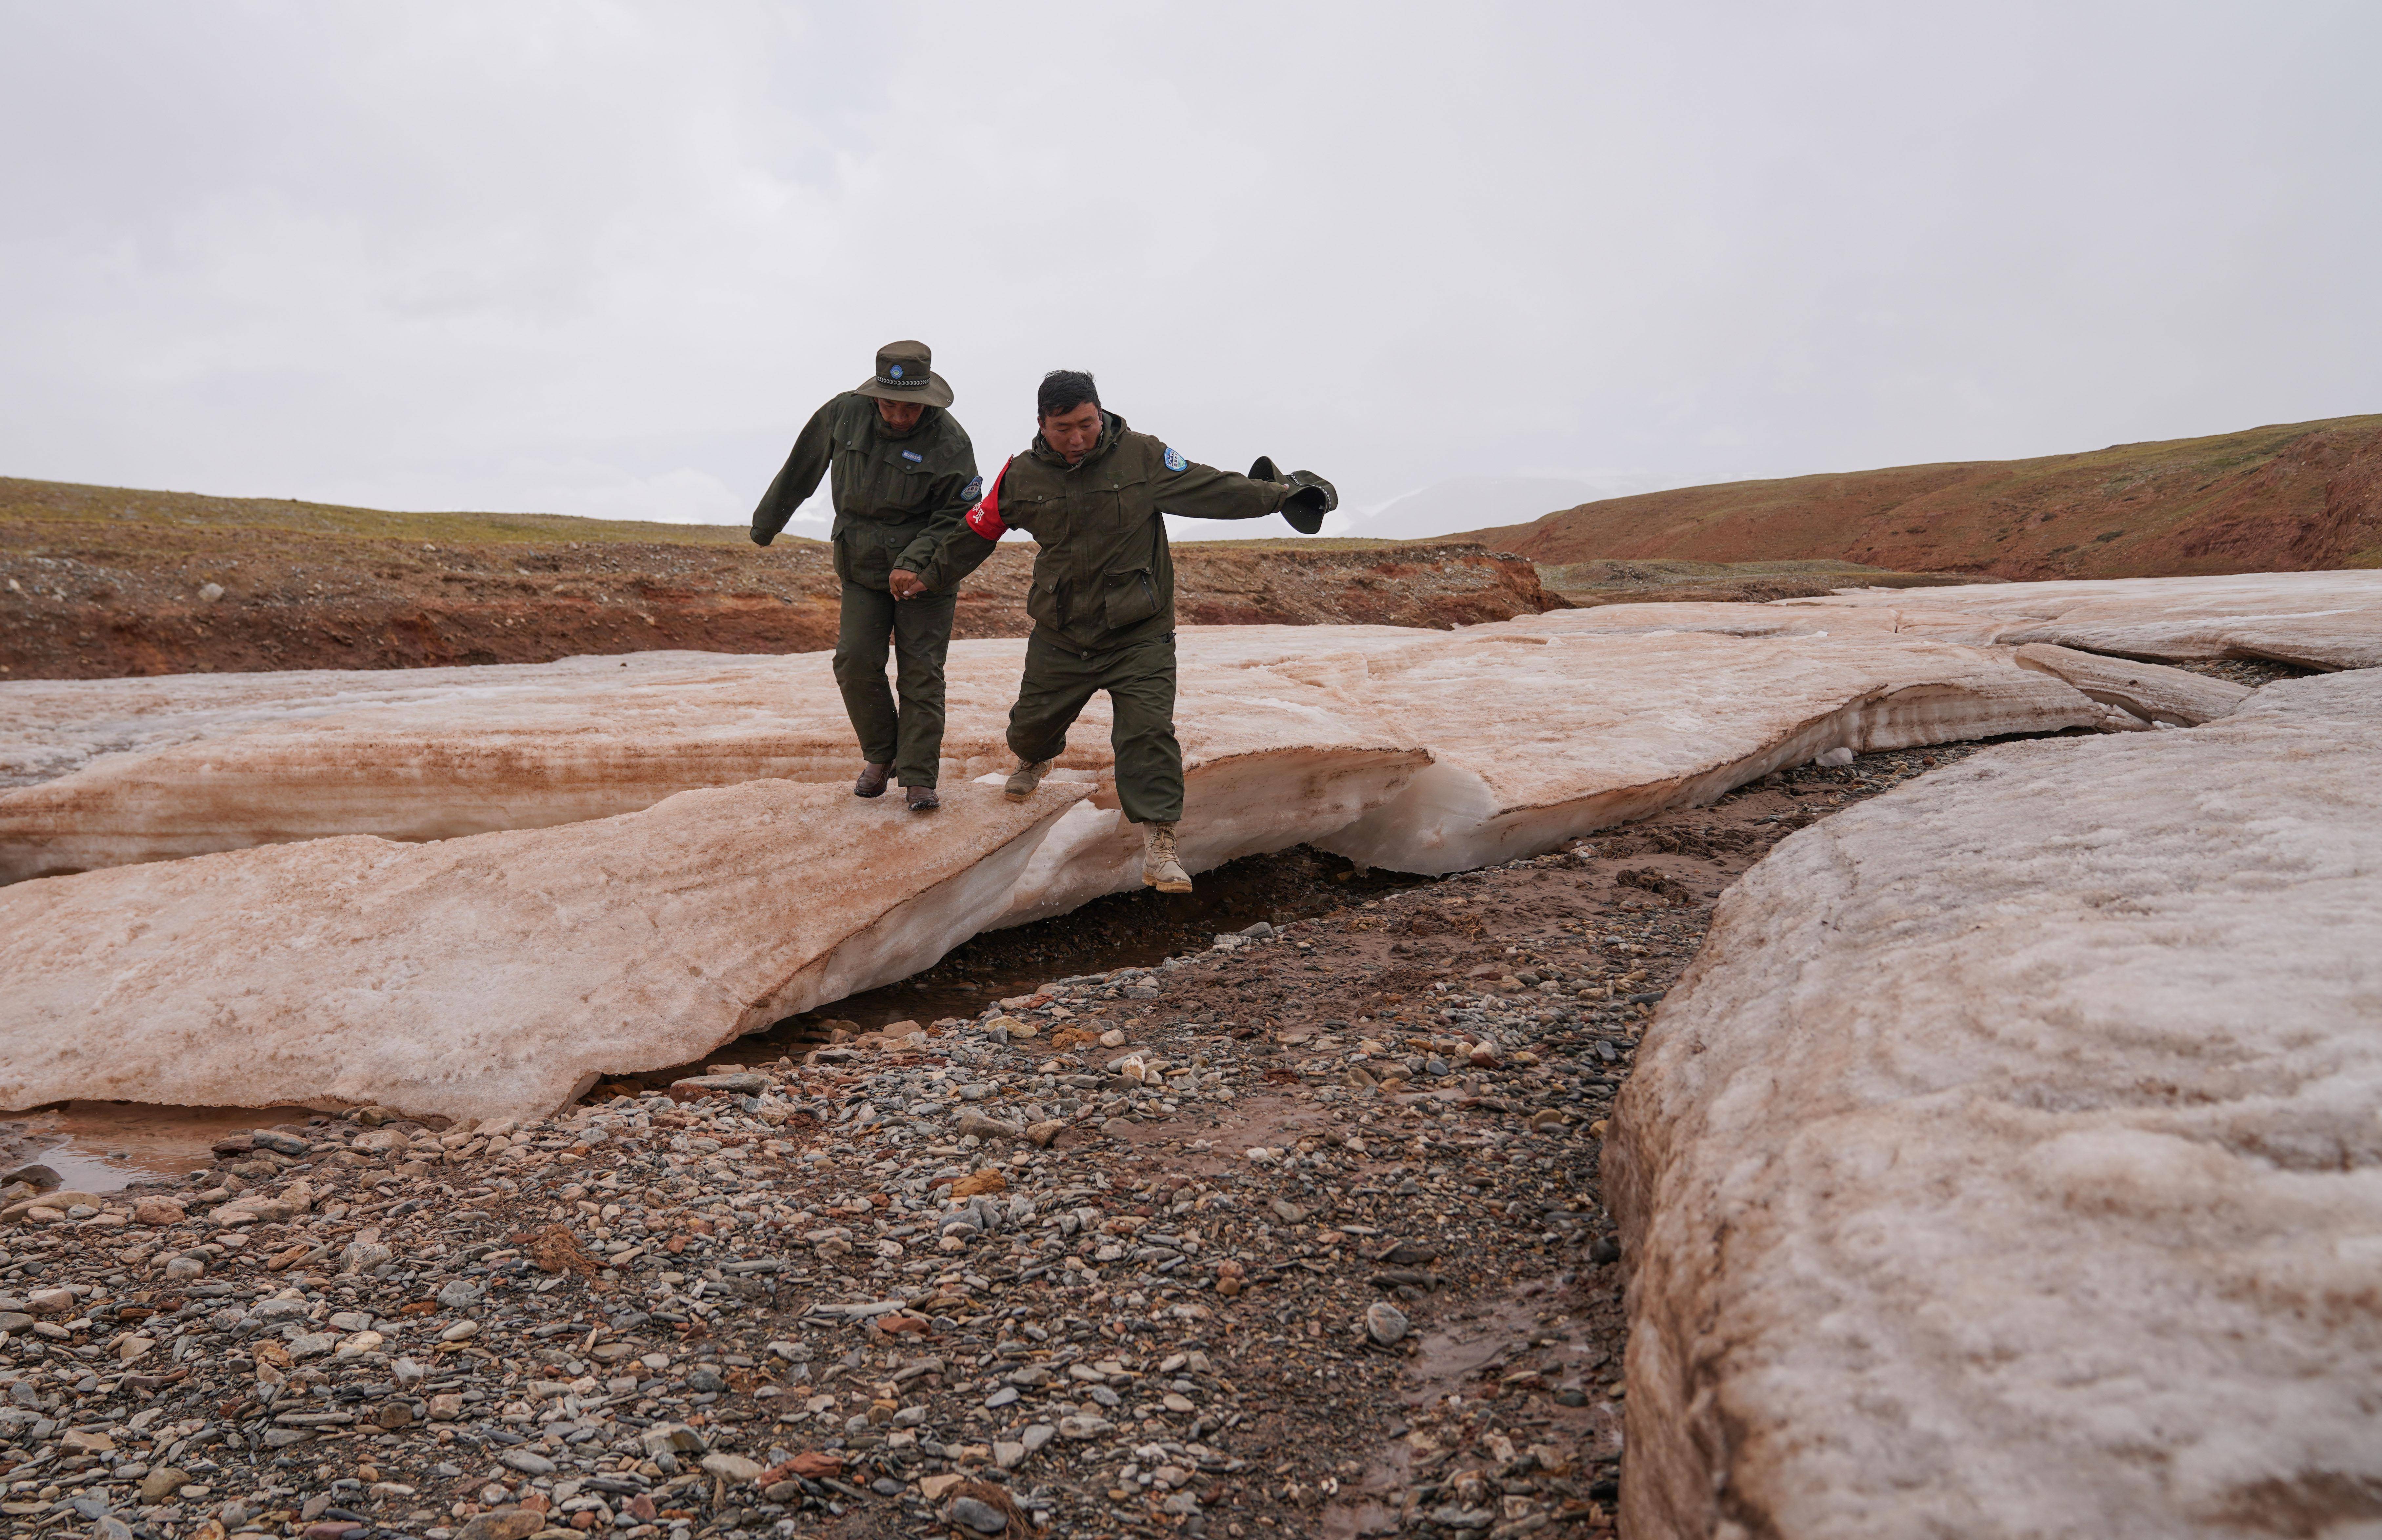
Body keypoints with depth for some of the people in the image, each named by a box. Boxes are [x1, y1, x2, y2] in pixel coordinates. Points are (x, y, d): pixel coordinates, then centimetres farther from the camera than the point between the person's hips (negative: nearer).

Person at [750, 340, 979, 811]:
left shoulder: (951, 444, -15)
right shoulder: (844, 414, -6)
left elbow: (956, 519, -9)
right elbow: (801, 468, 10)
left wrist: (912, 562, -23)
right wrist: (767, 522, 21)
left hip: (927, 571, -3)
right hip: (861, 568, 3)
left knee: (921, 672, -5)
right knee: (855, 663, -6)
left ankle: (918, 778, 2)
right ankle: (880, 755, 15)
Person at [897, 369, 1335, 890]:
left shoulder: (1142, 456, -9)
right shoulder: (1022, 476, -2)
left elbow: (1209, 489, -8)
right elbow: (978, 530, 11)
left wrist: (1276, 493, -14)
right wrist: (930, 575, 15)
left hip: (1139, 636, -3)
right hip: (1059, 636, 3)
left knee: (1148, 733, -16)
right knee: (1033, 721, 18)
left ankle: (1161, 843, -12)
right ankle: (1034, 760, 55)